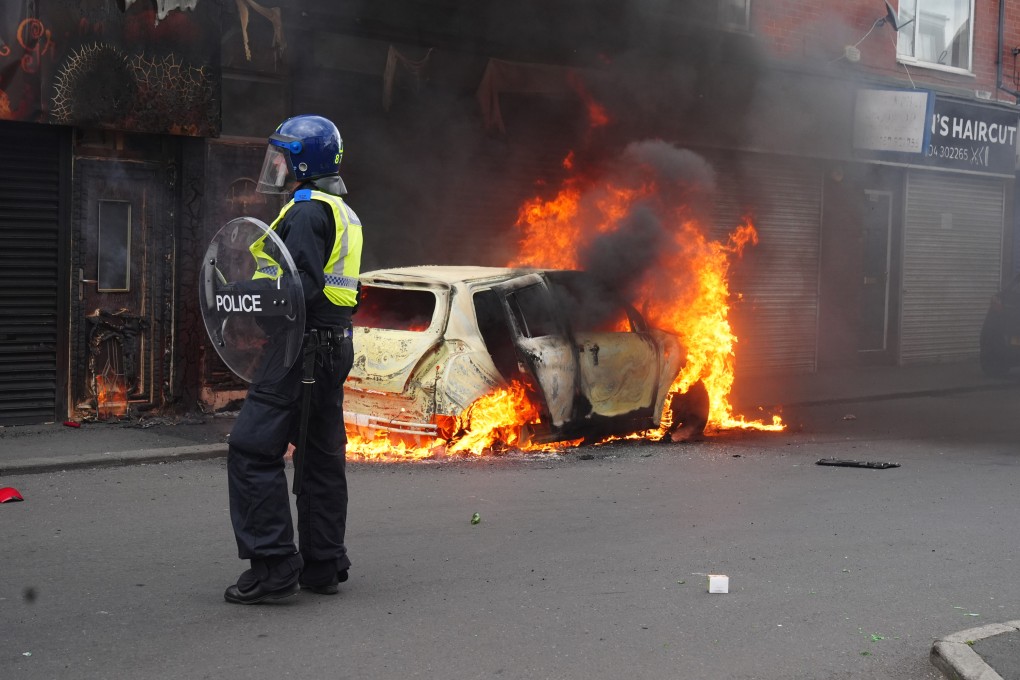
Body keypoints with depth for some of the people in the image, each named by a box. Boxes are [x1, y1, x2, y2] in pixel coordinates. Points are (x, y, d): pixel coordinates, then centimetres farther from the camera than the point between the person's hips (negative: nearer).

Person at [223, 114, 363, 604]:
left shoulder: (308, 211, -13)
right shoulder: (342, 214, 19)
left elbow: (304, 285, -23)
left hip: (301, 348, -10)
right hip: (334, 345, 10)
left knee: (253, 450, -7)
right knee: (322, 456, 13)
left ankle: (273, 565, -8)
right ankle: (323, 565, 19)